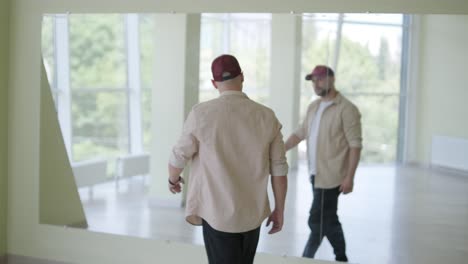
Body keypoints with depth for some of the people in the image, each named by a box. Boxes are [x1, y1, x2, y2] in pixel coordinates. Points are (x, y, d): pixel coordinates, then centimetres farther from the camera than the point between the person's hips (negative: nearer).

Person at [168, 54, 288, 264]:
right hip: (253, 213, 4)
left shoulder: (201, 113, -11)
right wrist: (279, 210, 11)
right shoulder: (267, 116, -4)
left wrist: (173, 179, 21)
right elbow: (279, 169, 0)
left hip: (217, 213, -3)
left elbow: (180, 155, 0)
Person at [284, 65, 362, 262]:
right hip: (316, 174, 8)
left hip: (331, 176, -8)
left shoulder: (346, 109, -12)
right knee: (328, 220, 16)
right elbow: (300, 133, 16)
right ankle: (341, 258, 31)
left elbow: (355, 144, -14)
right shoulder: (313, 107, 12)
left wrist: (349, 177, -18)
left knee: (317, 220, -6)